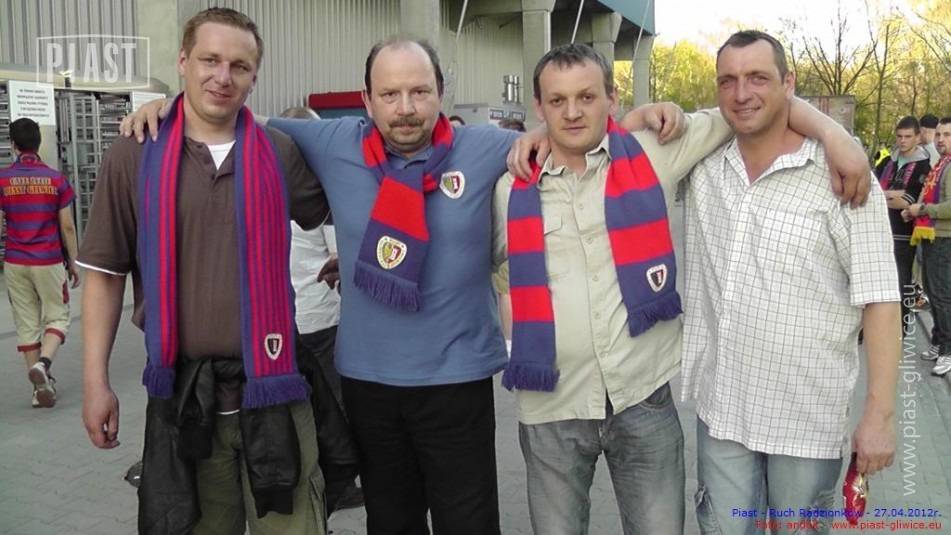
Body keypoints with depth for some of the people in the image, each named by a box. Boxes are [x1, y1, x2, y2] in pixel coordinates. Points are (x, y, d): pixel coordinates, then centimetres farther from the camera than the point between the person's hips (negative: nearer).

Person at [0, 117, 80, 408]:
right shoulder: (56, 179, -4)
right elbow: (67, 226, -2)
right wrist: (74, 262, 7)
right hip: (49, 262, -1)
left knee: (27, 324, 9)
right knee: (57, 317, 11)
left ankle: (41, 386, 12)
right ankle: (43, 363, -14)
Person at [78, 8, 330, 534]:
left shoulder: (280, 153, 2)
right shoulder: (132, 158, -1)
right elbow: (105, 273, 2)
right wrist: (96, 381, -1)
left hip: (269, 383, 1)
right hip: (182, 389, 0)